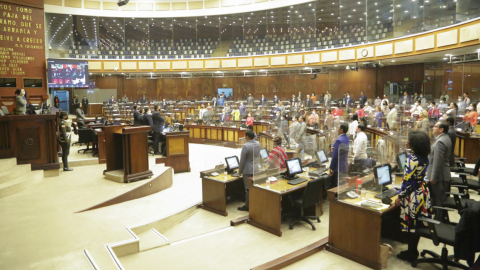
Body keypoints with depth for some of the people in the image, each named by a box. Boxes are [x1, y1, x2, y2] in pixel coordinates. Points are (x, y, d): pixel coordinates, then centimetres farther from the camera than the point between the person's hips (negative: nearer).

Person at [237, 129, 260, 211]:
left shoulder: (245, 146, -20)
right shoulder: (258, 144, 2)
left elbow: (242, 160, -15)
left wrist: (240, 171, -5)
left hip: (248, 171, -7)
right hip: (256, 169, 7)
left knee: (248, 189, 2)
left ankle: (247, 206, 12)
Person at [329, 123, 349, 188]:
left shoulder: (339, 140, -20)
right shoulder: (347, 139, 8)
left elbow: (335, 155, -19)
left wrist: (331, 168, -12)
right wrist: (333, 149, -2)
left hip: (338, 167, -9)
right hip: (345, 166, 9)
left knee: (334, 186, -2)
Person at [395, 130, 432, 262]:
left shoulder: (412, 158, -22)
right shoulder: (424, 157, 4)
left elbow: (407, 180, -20)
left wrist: (400, 196, -11)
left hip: (414, 195, -9)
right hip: (423, 192, 9)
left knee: (411, 224, 4)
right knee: (417, 224, 17)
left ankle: (411, 254, 16)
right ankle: (413, 251, 30)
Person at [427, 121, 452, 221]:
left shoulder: (440, 141, -22)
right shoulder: (446, 138, 11)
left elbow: (437, 161, -25)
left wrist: (433, 178, -19)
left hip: (438, 176, -10)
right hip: (444, 175, 10)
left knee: (437, 201, -1)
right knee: (441, 199, 18)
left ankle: (438, 221, 7)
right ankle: (441, 219, 29)